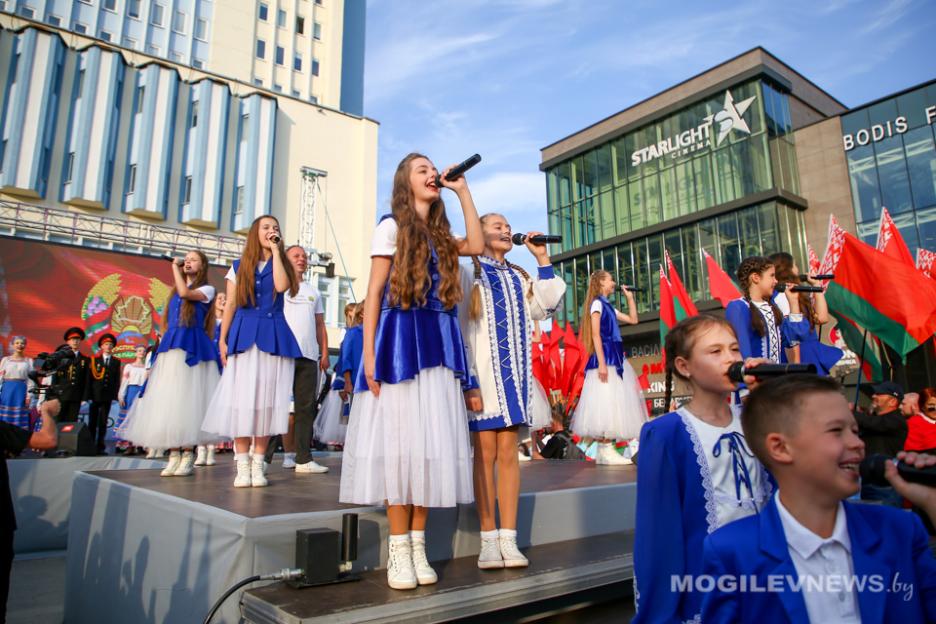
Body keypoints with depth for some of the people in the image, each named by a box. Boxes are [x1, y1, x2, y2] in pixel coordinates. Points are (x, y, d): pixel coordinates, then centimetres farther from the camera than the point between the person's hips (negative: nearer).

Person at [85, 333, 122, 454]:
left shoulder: (116, 361, 9)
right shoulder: (94, 359, 5)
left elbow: (117, 379, 5)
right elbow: (89, 378, 1)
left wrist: (116, 394, -3)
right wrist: (88, 394, -6)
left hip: (108, 395, 1)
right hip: (95, 394, -1)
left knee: (103, 422, 3)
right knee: (92, 422, 3)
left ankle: (100, 447, 6)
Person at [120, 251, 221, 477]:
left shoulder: (206, 289, 5)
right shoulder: (175, 293, 22)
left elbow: (185, 293, -16)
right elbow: (167, 324, 24)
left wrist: (174, 269, -3)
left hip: (191, 348, -6)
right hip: (170, 349, 6)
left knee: (186, 399, -9)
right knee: (168, 401, 0)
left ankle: (187, 454, -5)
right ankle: (174, 455, 3)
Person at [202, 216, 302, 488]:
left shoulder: (282, 265, 11)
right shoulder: (239, 267, 13)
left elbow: (281, 286, -13)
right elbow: (230, 305, 9)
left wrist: (276, 251, -6)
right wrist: (223, 339, 1)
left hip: (273, 337, 0)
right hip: (244, 336, 0)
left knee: (265, 400, -1)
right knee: (242, 400, -3)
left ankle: (257, 464, 6)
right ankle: (242, 465, 3)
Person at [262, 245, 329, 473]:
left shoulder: (314, 292, 22)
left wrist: (324, 353, 10)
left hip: (309, 356, 4)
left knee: (306, 407, 2)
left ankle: (303, 458, 5)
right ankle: (264, 456, 1)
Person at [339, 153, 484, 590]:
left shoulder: (440, 234, 21)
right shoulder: (391, 226, 5)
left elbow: (477, 246, 3)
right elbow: (374, 293, -2)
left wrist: (462, 191, 10)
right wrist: (369, 354, -12)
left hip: (438, 343, 5)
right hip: (400, 340, -5)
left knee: (431, 441, 2)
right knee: (399, 440, -5)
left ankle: (419, 547, 10)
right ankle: (398, 551, 3)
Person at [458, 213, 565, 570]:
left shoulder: (519, 277, 18)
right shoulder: (469, 273, 3)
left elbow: (544, 307, 4)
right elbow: (459, 327, -3)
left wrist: (542, 259, 7)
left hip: (514, 374, 4)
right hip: (483, 374, -4)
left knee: (508, 453, 3)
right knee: (485, 454, -1)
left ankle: (509, 540, 8)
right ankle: (489, 540, 7)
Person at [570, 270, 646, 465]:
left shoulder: (609, 306, 20)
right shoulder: (597, 303, -5)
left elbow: (633, 320, 26)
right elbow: (596, 335, -14)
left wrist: (630, 297, 20)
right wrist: (602, 363, -21)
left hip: (616, 358, 9)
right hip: (605, 357, -9)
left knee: (613, 402, 7)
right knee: (606, 402, -11)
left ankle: (607, 449, 10)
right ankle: (605, 450, -9)